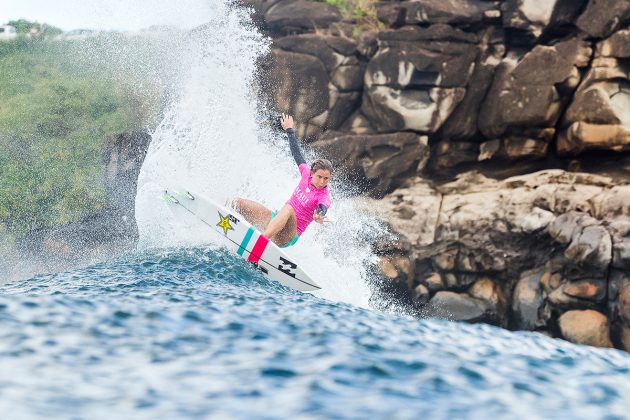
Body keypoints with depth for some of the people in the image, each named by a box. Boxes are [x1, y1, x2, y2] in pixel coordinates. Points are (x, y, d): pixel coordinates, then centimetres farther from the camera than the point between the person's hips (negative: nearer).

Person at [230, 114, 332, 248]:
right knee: (237, 204, -2)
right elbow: (297, 153, 19)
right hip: (276, 218, 8)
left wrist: (319, 217, -59)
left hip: (288, 236, -8)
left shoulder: (324, 197, -13)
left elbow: (322, 210, -35)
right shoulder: (307, 173, 4)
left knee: (288, 209, -41)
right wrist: (289, 130, 32)